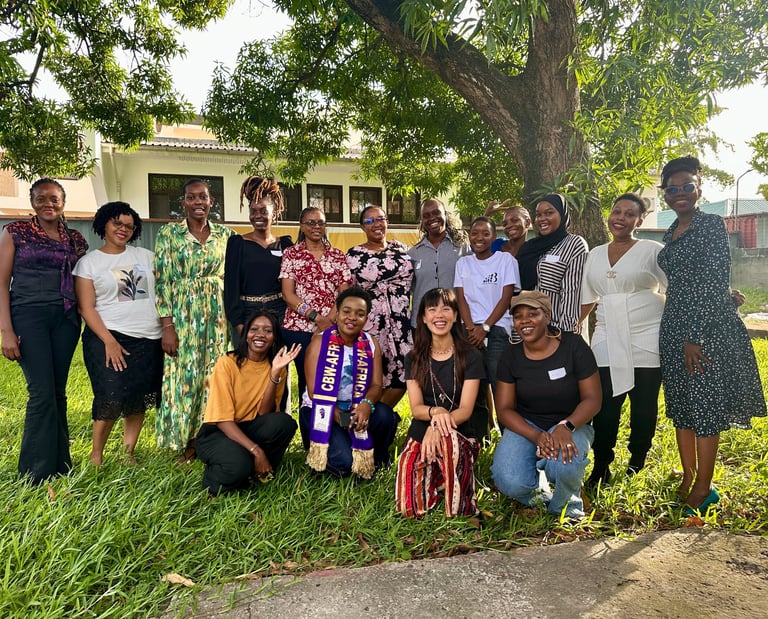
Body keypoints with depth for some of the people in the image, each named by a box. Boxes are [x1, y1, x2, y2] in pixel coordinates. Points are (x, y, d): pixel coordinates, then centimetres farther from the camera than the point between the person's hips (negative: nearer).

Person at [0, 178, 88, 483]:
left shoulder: (75, 239, 12)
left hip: (66, 319, 3)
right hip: (29, 317, -3)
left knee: (58, 392, 6)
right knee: (42, 392, -8)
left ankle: (60, 466, 16)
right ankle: (37, 473, 3)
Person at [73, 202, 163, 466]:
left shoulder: (146, 256, 11)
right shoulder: (89, 262, 4)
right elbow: (86, 308, -3)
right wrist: (109, 341, -12)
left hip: (149, 339, 3)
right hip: (108, 337, -3)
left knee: (139, 400, 4)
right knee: (112, 398, -12)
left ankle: (128, 452, 20)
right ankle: (96, 452, 10)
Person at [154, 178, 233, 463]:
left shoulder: (225, 234, 7)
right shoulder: (168, 233, 0)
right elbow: (161, 281, -4)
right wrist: (167, 326, -10)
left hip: (218, 316, 2)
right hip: (182, 316, -2)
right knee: (184, 377, 1)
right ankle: (188, 444, 15)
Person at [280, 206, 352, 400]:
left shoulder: (338, 256, 10)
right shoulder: (291, 254, 4)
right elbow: (288, 294, -4)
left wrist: (330, 318, -13)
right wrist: (316, 317, -14)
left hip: (332, 328, 2)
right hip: (300, 328, -1)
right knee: (307, 377, 5)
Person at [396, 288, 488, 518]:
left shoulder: (470, 356, -4)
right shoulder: (414, 358, 5)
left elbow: (466, 409, -10)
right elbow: (416, 408, -2)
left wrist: (439, 425, -31)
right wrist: (435, 412, -26)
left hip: (463, 431, -2)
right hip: (423, 429, 2)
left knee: (447, 439, -40)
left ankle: (460, 509, -18)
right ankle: (436, 476, 11)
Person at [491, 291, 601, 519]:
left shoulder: (573, 346, -10)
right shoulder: (511, 356, -4)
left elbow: (592, 399, -9)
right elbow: (504, 409, -4)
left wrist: (566, 427, -28)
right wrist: (536, 436, -22)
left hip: (570, 424, -1)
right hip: (526, 426, 2)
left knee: (563, 465, -36)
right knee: (511, 483, -27)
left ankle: (567, 503, 2)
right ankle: (537, 486, 13)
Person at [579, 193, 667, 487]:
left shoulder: (652, 250, 0)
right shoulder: (595, 255, 12)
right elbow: (588, 298, 19)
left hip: (647, 340, -3)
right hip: (608, 341, 3)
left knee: (643, 406, 5)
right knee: (604, 406, -1)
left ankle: (637, 463, 24)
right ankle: (600, 467, 12)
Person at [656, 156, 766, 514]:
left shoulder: (712, 226, -8)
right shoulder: (672, 233, 14)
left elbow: (714, 285, -15)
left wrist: (695, 337, -18)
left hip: (708, 328, -8)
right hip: (674, 328, 8)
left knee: (705, 408, 0)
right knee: (680, 406, 12)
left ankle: (703, 489, 12)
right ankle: (688, 478, 25)